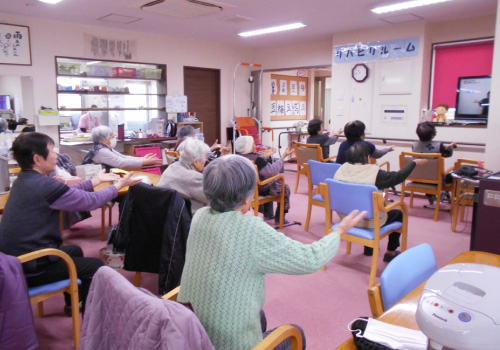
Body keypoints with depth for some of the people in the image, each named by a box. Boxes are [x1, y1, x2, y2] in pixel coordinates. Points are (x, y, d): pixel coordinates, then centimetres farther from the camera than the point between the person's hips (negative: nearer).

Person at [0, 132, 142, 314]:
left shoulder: (23, 180, 5)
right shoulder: (44, 185, -25)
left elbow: (68, 192, 13)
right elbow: (90, 201, -15)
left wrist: (97, 180, 20)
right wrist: (119, 185, 0)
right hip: (30, 269, -10)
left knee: (74, 251, 28)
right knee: (95, 265, 4)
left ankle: (73, 304, 41)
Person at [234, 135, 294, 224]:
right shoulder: (256, 159, -29)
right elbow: (272, 171, -34)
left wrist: (265, 157, 16)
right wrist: (283, 156, -26)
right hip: (261, 190, -8)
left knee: (270, 182, 37)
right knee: (285, 188, 14)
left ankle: (268, 214, 41)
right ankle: (279, 219, 19)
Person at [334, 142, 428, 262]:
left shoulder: (342, 169, -11)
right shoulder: (374, 173, -23)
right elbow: (399, 176, -10)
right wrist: (414, 163, 7)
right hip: (369, 222, -5)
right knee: (398, 214, 21)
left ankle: (369, 247, 41)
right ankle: (390, 253, 30)